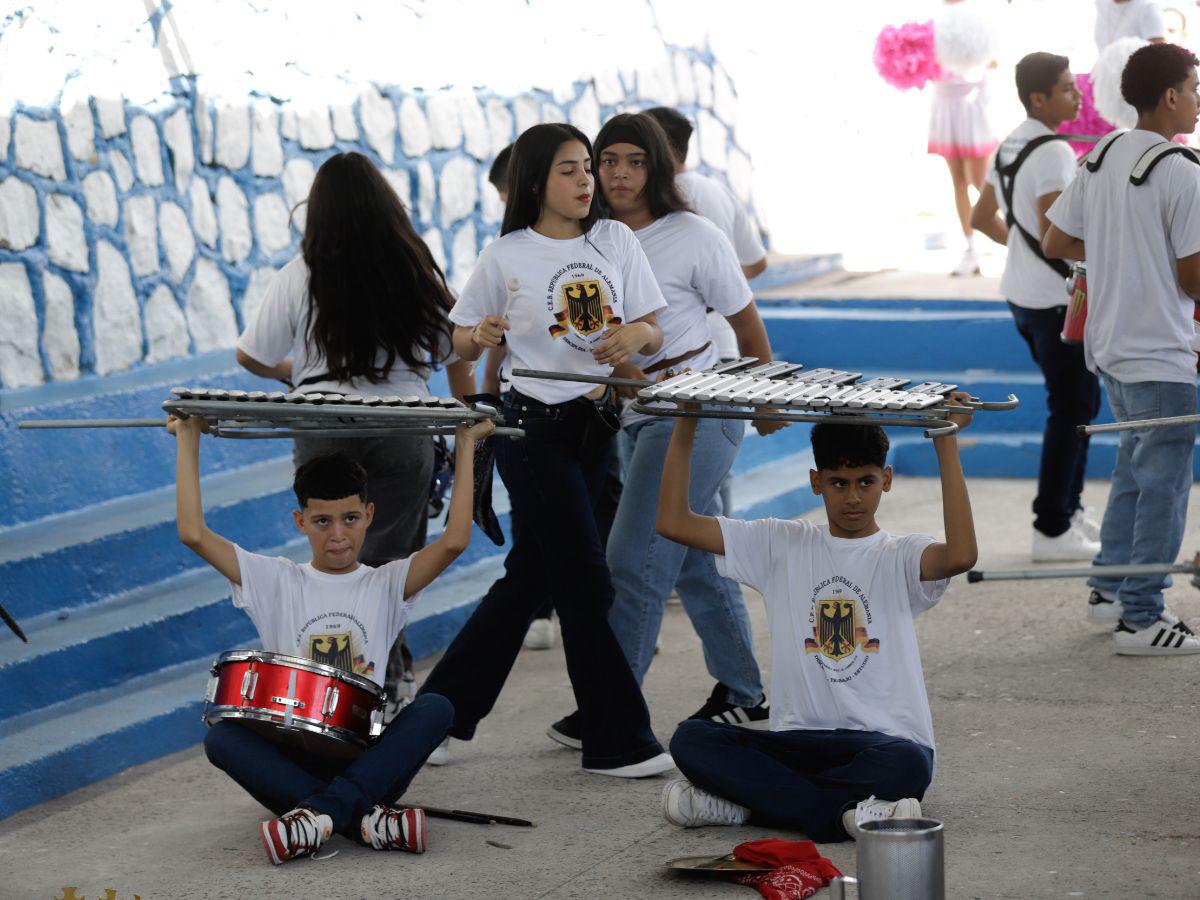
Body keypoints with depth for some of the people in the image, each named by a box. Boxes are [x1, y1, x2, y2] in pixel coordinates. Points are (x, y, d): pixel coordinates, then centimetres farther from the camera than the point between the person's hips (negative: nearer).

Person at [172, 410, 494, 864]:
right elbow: (194, 533, -1)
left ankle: (321, 810, -39)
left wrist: (466, 446, -3)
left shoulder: (386, 584, 9)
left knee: (435, 708, -28)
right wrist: (188, 438, 3)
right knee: (221, 737, -30)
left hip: (366, 762, 0)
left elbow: (454, 540, -8)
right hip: (291, 759, 0)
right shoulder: (277, 583, 9)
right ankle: (366, 819, -38)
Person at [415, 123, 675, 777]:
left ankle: (444, 707, 23)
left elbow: (654, 333, 5)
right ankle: (617, 741, 3)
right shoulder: (506, 258, -6)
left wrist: (638, 334, -18)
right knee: (585, 581, -5)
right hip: (535, 426, -5)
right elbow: (459, 343, 1)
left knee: (528, 576, 11)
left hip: (596, 422, 5)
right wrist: (481, 335, -21)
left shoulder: (616, 242, 5)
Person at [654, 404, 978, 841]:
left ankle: (740, 798, -25)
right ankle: (843, 813, -28)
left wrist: (946, 444, -23)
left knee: (907, 764, -38)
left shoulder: (900, 556, 2)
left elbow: (960, 556, -23)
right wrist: (686, 423, -3)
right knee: (691, 739, -22)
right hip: (797, 741, 2)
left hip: (883, 741, -2)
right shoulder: (782, 544, 10)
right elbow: (675, 522, 3)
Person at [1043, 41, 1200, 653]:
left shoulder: (1100, 160, 6)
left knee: (1133, 469, 22)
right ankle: (1140, 619, 2)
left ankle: (1110, 590, 29)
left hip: (1108, 346, 9)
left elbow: (1055, 244, 10)